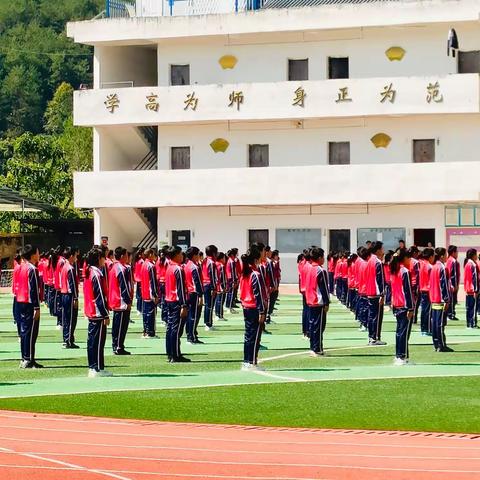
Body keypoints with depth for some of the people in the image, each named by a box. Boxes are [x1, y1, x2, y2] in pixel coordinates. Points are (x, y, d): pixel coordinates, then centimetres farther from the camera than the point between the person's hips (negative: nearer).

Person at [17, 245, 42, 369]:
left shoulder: (20, 268, 11)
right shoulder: (32, 269, -15)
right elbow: (34, 290, -18)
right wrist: (37, 308, -17)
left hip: (20, 302, 9)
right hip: (29, 304, -9)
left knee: (24, 330, 13)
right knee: (31, 332, -5)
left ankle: (24, 359, 18)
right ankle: (29, 360, -5)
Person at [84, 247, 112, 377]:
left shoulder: (88, 272, 12)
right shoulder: (96, 274, -16)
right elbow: (100, 296, -18)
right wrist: (105, 315, -16)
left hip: (90, 312, 10)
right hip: (98, 313, -10)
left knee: (92, 339, 13)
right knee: (98, 341, -5)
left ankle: (92, 367, 18)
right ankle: (97, 369, -4)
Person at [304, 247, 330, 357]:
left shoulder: (310, 270, 11)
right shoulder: (321, 271, -14)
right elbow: (324, 288, -15)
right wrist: (327, 303, -12)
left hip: (311, 302, 9)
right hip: (319, 302, -9)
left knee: (312, 325, 12)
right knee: (319, 326, -6)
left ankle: (313, 348, 16)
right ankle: (317, 349, -6)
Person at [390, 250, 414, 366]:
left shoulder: (394, 271, 10)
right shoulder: (405, 271, -14)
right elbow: (408, 291, -15)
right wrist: (411, 308, -15)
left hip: (396, 305, 8)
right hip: (405, 306, -8)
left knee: (399, 331, 13)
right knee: (405, 332, -6)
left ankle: (398, 356, 16)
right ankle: (402, 357, -7)